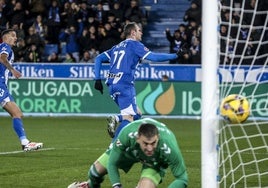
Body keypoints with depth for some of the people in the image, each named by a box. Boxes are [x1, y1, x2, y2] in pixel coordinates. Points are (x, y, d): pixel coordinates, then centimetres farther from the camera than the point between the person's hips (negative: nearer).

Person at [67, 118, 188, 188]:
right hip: (129, 149, 2)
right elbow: (112, 164, -26)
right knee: (97, 169, 11)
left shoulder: (169, 149, -47)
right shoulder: (127, 135, -43)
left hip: (157, 161, -2)